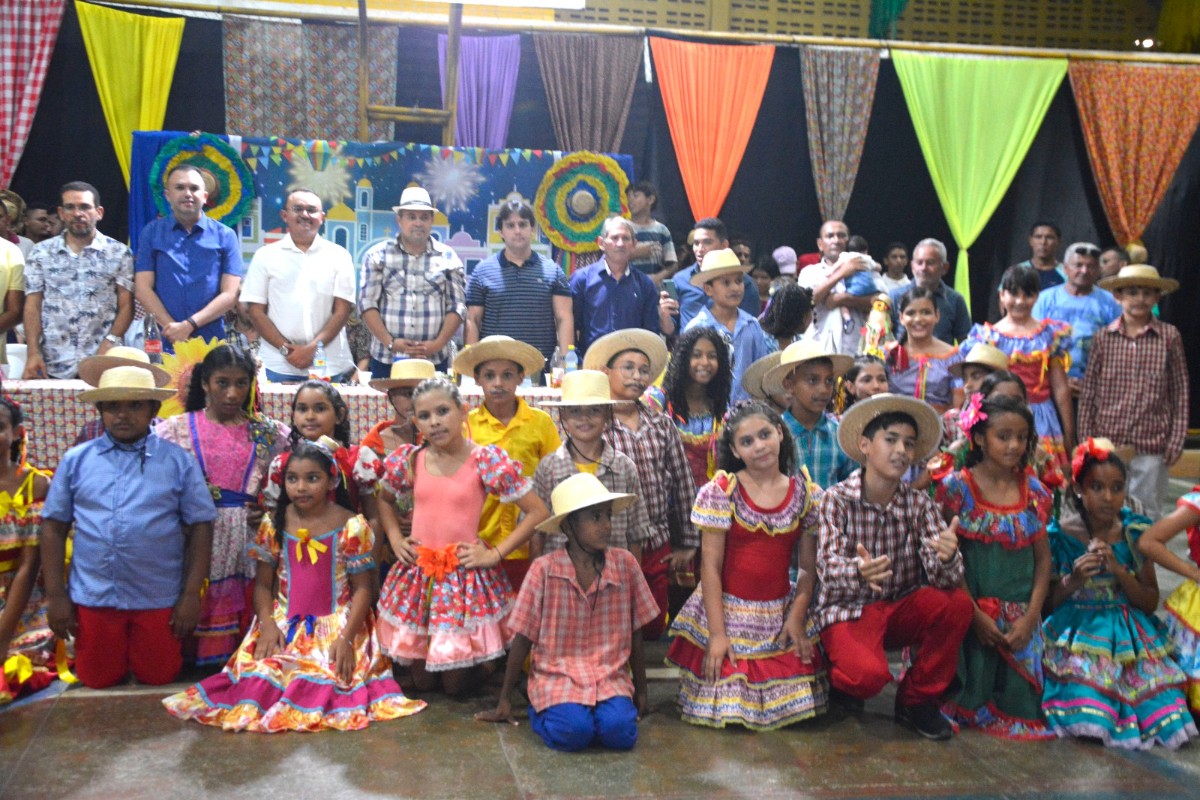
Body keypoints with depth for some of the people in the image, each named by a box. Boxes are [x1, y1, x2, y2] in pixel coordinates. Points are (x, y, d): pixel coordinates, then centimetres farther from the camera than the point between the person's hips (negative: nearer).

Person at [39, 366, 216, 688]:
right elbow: (54, 528, 4)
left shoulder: (178, 461, -3)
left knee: (157, 678, 12)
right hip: (92, 597, 1)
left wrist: (192, 595, -7)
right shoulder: (76, 460, 1)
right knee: (97, 680, 15)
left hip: (159, 599, -1)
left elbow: (200, 528, -3)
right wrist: (55, 595, 0)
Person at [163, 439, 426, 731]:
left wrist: (347, 637, -16)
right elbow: (263, 584, 7)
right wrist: (267, 624, -11)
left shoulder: (351, 527, -5)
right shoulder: (273, 525, 4)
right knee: (263, 675, -21)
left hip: (335, 624, -2)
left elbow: (362, 588, -5)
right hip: (284, 624, 3)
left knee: (326, 676, -26)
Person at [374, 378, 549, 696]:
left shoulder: (486, 460, -12)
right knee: (422, 682, 14)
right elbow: (383, 499, 20)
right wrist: (395, 538, 5)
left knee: (456, 684, 6)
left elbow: (538, 512, -10)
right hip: (417, 573, 3)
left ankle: (485, 661, 36)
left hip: (467, 574, -3)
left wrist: (495, 554, -12)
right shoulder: (409, 460, -1)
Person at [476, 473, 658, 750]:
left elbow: (635, 633, 9)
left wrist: (641, 692, 16)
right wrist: (503, 702, 6)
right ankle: (542, 711, 1)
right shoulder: (544, 570, -8)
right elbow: (523, 638, 0)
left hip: (610, 678, 2)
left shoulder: (625, 564, -1)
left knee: (620, 731, -27)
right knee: (573, 731, -30)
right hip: (557, 677, -2)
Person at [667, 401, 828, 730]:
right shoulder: (722, 491, -7)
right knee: (723, 709, -5)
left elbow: (808, 567, 4)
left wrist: (796, 618, -10)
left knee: (791, 704, -3)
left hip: (780, 619, 2)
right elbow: (710, 566, -9)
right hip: (727, 611, -2)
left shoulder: (807, 494, 2)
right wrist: (717, 633, -12)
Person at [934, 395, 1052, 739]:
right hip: (971, 611, -3)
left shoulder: (1034, 491, 5)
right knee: (969, 698, -6)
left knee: (1017, 704, -2)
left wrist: (1031, 617, -5)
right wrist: (975, 615, -14)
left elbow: (1043, 558, 6)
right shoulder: (957, 487, -7)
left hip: (1020, 617, 3)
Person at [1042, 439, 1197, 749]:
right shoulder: (1059, 535, -5)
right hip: (1074, 630, -3)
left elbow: (1151, 602, 3)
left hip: (1129, 637, 3)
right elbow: (1045, 604, 0)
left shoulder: (1135, 533, 2)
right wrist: (1073, 581, -20)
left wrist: (1119, 570, -14)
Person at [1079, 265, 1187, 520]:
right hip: (1108, 441, 1)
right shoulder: (1103, 337, 1)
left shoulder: (1169, 336, -1)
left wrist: (1176, 441, 1)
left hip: (1151, 445, -1)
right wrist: (1087, 439, 4)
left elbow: (1180, 392, 4)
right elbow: (1088, 393, 6)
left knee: (1147, 515, 8)